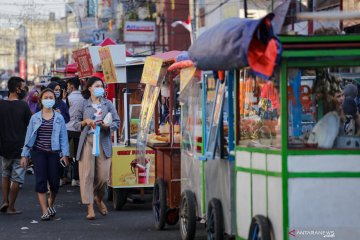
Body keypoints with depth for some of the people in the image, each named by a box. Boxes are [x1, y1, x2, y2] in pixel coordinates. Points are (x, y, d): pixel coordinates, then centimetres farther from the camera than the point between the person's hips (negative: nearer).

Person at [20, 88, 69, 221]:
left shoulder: (59, 118, 4)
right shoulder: (35, 118, 4)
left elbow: (63, 137, 2)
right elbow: (29, 137, 6)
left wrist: (64, 154, -6)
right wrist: (24, 155, 3)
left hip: (54, 153, 0)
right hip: (38, 152, 0)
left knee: (54, 181, 1)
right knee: (40, 181, -7)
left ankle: (51, 204, 30)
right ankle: (45, 211, -6)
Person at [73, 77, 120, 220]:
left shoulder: (108, 104, 11)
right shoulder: (83, 104, 8)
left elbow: (116, 122, 9)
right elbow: (75, 123, 11)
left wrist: (107, 126, -10)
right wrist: (85, 122, -8)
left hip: (103, 142, 1)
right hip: (87, 141, -1)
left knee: (103, 176, -2)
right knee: (87, 174, -7)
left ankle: (98, 199, 28)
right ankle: (90, 207, -4)